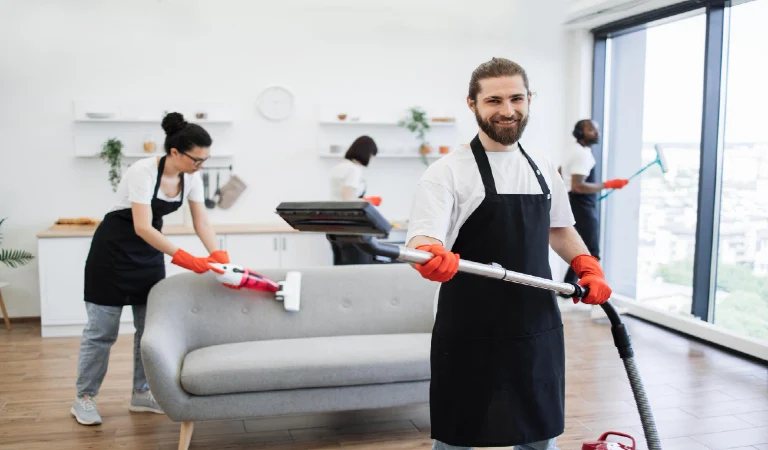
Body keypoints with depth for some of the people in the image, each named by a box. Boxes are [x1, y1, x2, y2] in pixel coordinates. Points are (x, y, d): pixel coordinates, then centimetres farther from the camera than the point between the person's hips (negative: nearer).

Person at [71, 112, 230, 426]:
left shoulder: (191, 179, -8)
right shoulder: (143, 172, -29)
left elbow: (202, 223, -6)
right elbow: (142, 227, -36)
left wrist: (220, 256, -22)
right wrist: (184, 258, -43)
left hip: (150, 251, 7)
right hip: (114, 249, -7)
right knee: (102, 329, 1)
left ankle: (141, 394, 20)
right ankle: (84, 398, 16)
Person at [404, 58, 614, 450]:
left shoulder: (543, 169, 9)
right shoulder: (448, 171, -10)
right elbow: (422, 238, -21)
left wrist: (589, 268, 8)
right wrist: (431, 255, -44)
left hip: (538, 328, 5)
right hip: (470, 337, -5)